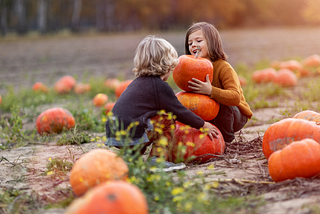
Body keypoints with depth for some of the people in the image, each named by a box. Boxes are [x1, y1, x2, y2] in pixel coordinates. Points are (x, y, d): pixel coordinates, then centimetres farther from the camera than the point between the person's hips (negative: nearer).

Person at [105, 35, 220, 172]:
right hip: (130, 136, -9)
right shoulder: (160, 86, -6)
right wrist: (203, 125, 12)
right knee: (167, 119, 1)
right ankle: (157, 160, -2)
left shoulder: (139, 82, 21)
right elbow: (179, 111, -1)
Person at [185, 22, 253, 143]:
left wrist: (210, 90, -50)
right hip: (212, 113, 6)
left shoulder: (223, 67, -25)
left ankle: (226, 138, -9)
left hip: (237, 116, -6)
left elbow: (235, 98, -38)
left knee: (222, 105, -35)